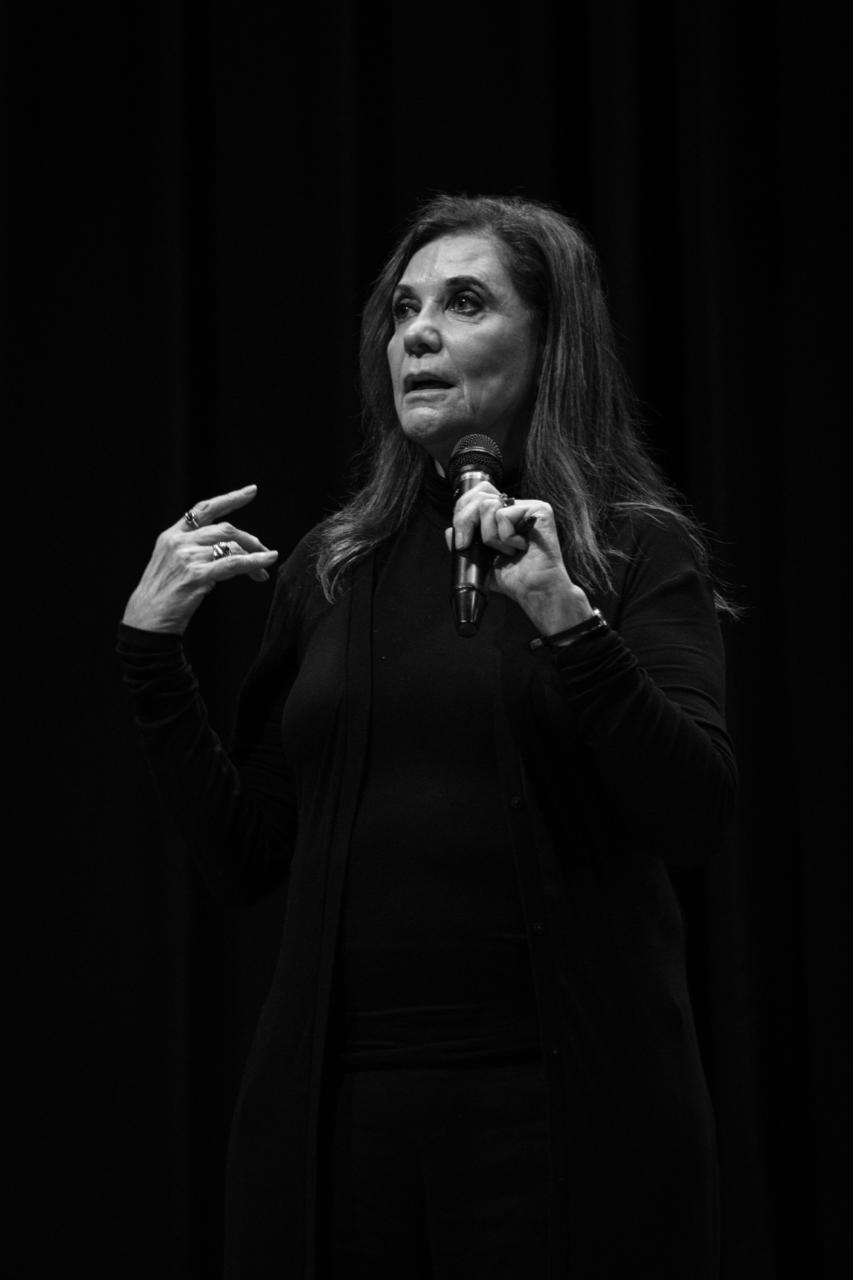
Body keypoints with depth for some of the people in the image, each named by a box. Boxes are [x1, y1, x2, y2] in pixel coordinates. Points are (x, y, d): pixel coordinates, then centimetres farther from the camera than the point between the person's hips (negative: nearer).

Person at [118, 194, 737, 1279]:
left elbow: (696, 820, -11)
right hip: (339, 1097, 3)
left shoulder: (636, 550, 1)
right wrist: (149, 645, 4)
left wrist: (568, 619, -21)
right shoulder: (329, 570, 12)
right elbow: (241, 860, 11)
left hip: (557, 1104, -3)